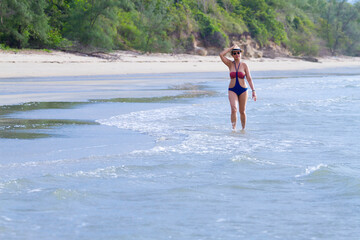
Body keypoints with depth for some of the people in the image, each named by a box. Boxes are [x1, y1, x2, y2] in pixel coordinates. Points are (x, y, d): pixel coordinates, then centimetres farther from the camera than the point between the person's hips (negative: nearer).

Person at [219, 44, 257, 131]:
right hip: (232, 90, 0)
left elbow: (249, 79, -4)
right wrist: (232, 47, -5)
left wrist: (253, 91, -13)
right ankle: (234, 129, -21)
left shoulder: (244, 65, -1)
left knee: (242, 111, 9)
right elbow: (221, 55, -11)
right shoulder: (230, 64, 2)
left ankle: (243, 128, 26)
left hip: (243, 90, 0)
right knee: (234, 109, -20)